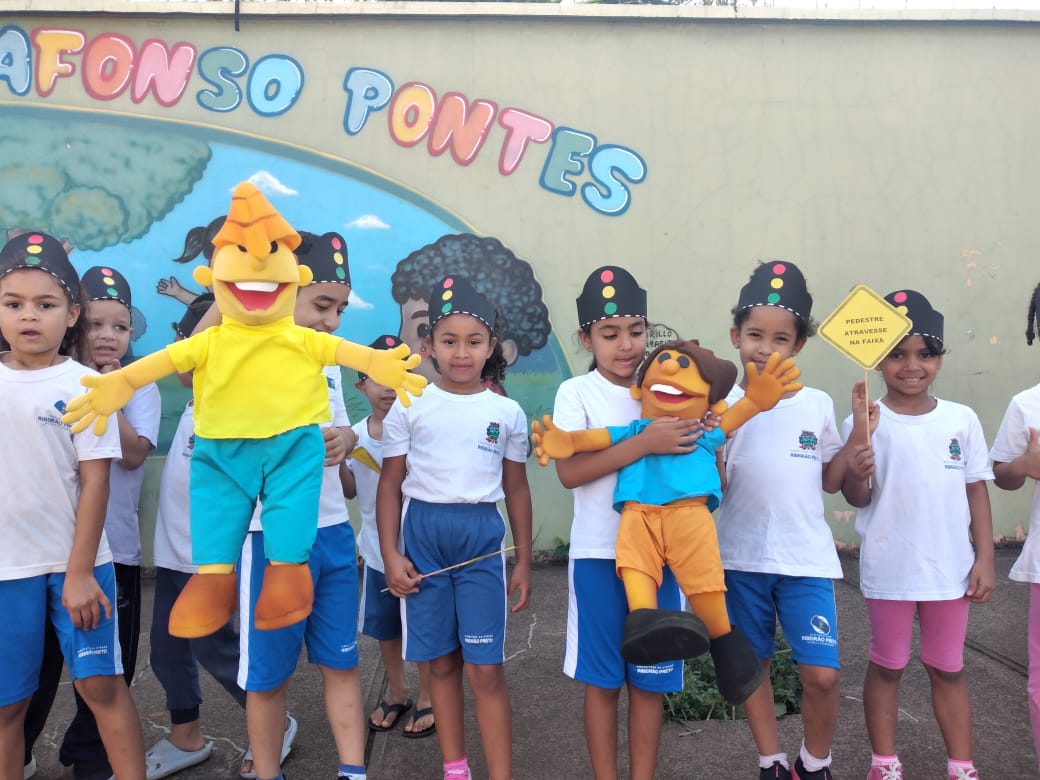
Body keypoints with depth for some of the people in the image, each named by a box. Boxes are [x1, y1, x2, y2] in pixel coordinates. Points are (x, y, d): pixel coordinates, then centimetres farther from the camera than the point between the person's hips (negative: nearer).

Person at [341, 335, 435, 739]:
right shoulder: (355, 436, -1)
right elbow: (349, 491, 6)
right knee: (384, 626, 18)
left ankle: (426, 698, 29)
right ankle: (397, 694, 38)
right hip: (376, 547, 5)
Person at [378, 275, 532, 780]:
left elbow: (516, 489, 9)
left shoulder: (507, 412, 3)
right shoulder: (410, 407, 0)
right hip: (423, 534, 1)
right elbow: (390, 484, 3)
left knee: (486, 669, -2)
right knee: (441, 662, 11)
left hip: (482, 537, 0)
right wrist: (390, 555, -4)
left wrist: (524, 561, 8)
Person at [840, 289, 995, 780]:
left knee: (948, 668, 16)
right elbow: (856, 498, -7)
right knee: (887, 665, 13)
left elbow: (976, 491, 5)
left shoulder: (962, 420, -1)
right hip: (889, 568, -2)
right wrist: (857, 474, -29)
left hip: (950, 567, 2)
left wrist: (984, 559, 2)